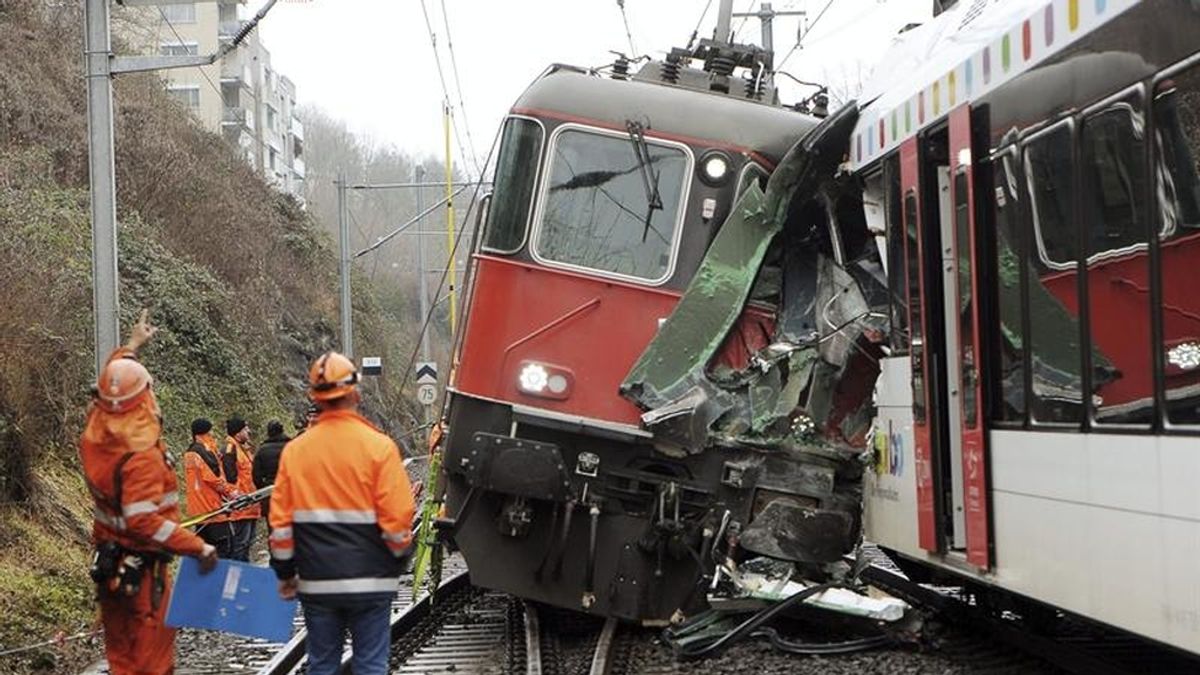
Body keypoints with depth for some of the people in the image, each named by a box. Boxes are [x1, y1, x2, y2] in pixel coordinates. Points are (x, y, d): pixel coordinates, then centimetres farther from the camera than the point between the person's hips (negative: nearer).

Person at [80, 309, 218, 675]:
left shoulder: (95, 433, 0)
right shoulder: (142, 455, -25)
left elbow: (110, 386, 21)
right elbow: (144, 520, -30)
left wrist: (131, 346, 33)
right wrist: (198, 547, -29)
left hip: (109, 560, 8)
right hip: (141, 565, -8)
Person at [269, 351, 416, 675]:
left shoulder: (294, 450, 0)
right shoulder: (379, 447, -10)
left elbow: (280, 522, 1)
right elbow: (397, 519, -11)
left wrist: (285, 574, 13)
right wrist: (399, 561, 7)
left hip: (316, 583, 3)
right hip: (369, 581, -3)